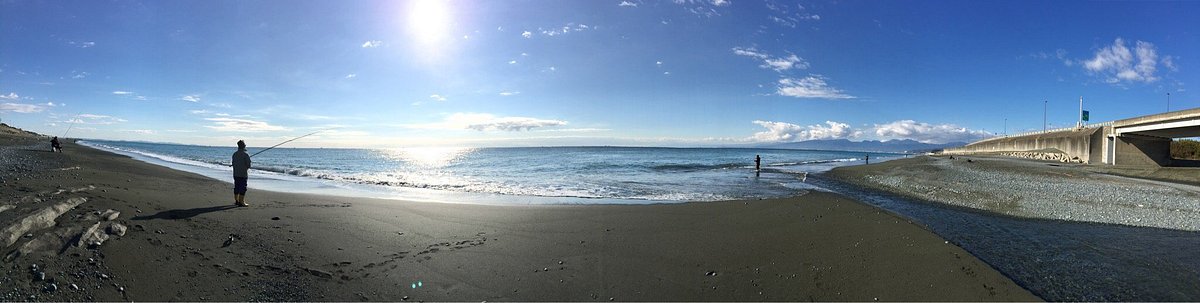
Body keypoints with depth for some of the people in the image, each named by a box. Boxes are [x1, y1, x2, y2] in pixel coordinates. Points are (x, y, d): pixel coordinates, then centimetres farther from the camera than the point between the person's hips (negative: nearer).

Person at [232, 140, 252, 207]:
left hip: (236, 174, 7)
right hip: (243, 174, -7)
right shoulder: (245, 154, -13)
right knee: (243, 188, -4)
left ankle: (236, 201, 22)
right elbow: (248, 165, -12)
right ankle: (241, 202, -4)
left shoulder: (234, 154, 6)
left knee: (236, 187, 14)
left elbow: (233, 163, 13)